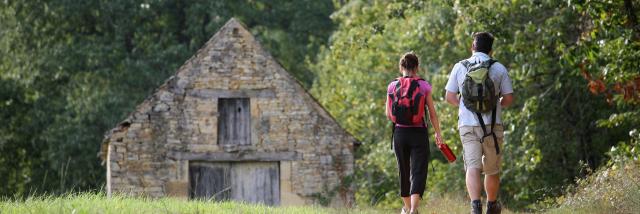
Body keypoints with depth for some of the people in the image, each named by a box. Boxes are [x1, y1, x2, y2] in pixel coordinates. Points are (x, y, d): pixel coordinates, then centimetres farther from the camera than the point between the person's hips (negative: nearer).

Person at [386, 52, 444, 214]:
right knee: (418, 172, -3)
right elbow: (432, 113, -4)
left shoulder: (392, 86, -2)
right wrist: (438, 133, 6)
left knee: (404, 171, 18)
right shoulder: (424, 86, -6)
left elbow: (388, 114, 2)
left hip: (400, 132, 3)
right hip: (419, 133, -3)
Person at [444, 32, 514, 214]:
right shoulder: (499, 68, 1)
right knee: (492, 168, 15)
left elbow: (449, 97, 5)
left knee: (472, 167, -8)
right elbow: (509, 98, 2)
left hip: (467, 125, 0)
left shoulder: (460, 67, 4)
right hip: (492, 125, 0)